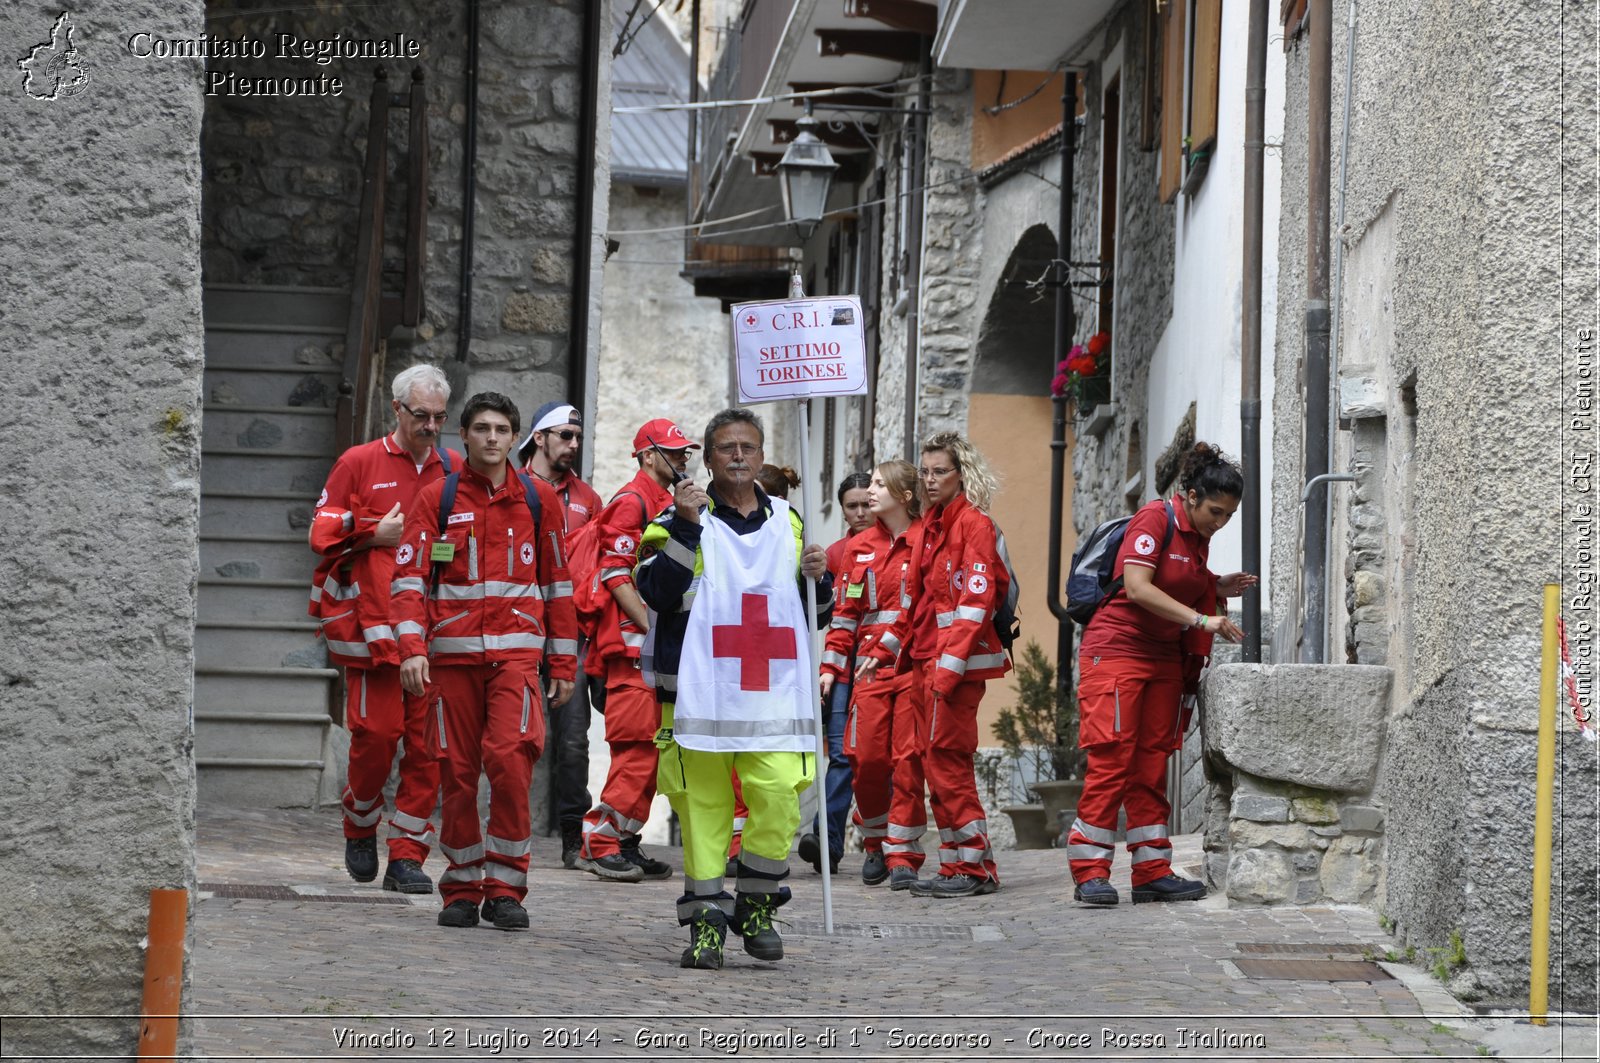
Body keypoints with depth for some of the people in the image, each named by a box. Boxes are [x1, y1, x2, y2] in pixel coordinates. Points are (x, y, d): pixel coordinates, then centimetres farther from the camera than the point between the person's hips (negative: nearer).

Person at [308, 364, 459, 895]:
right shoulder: (360, 463, 6)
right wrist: (374, 535, -7)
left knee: (428, 742, -3)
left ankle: (407, 855, 2)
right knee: (376, 731, -8)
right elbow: (322, 533, 5)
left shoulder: (455, 470, 15)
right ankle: (360, 829, 18)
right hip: (374, 625, -3)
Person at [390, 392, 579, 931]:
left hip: (515, 650, -1)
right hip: (452, 653, 1)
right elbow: (409, 576, 1)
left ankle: (505, 888, -7)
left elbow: (557, 582, 14)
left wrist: (564, 663, 13)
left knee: (510, 758, -16)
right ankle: (462, 889, 14)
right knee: (457, 770, 2)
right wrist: (412, 647, -12)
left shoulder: (538, 499, 10)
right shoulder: (438, 498, 6)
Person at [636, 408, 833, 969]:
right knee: (703, 806, -1)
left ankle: (757, 907, 8)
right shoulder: (680, 520, 6)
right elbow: (657, 590, -11)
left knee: (779, 797, -10)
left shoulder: (788, 522, 17)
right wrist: (686, 525, -18)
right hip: (698, 692, -2)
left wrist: (818, 578, 2)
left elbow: (817, 613, 24)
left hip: (774, 691, 2)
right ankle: (706, 921, 8)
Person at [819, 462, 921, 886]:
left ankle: (905, 855, 1)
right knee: (865, 756, -3)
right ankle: (874, 845, 16)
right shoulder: (859, 547, 15)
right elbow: (846, 611, 17)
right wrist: (831, 665, 10)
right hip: (869, 663, 4)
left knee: (908, 759, -6)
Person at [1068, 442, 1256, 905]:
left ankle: (1152, 871, 8)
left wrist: (1217, 588, 4)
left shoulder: (1198, 536, 12)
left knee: (1152, 763, 6)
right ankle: (1090, 872, -9)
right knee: (1113, 759, -11)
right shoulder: (1155, 520, -12)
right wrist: (1202, 619, -25)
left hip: (1164, 658, 8)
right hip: (1117, 650, -8)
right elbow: (1137, 588, -22)